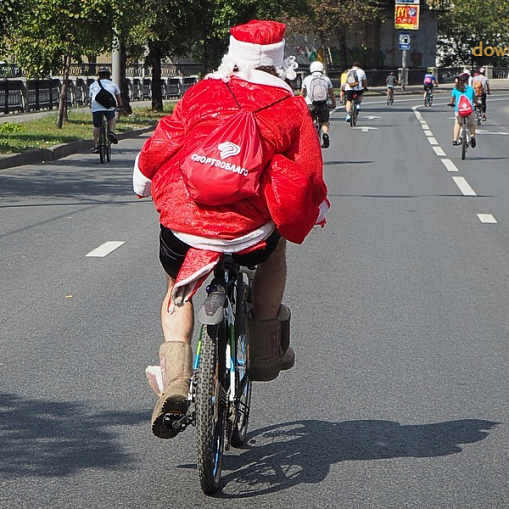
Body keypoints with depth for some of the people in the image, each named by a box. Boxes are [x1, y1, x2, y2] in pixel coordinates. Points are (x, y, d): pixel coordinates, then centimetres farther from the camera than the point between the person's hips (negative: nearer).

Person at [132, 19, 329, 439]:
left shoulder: (202, 93, 11)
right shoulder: (291, 108, 9)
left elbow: (160, 147, 14)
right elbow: (310, 177, 10)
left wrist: (144, 184, 34)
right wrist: (317, 212, 32)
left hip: (182, 224, 1)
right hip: (246, 229, -1)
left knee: (179, 292, 28)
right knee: (275, 245, 34)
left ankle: (174, 378, 8)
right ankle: (266, 351, 34)